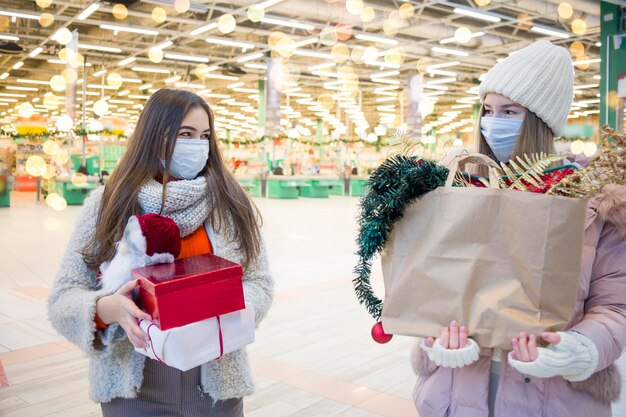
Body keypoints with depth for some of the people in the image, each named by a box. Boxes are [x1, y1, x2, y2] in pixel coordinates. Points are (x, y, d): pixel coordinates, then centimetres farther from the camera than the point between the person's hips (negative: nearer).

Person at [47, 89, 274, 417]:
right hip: (133, 382, 0)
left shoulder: (232, 203, -2)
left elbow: (259, 283, 0)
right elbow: (63, 297, -5)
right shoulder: (109, 203, -4)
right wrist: (107, 309, -26)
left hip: (215, 380, 1)